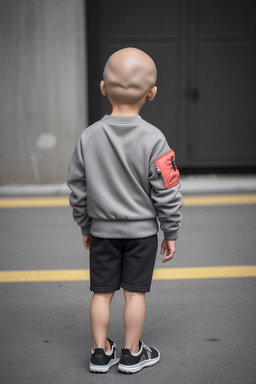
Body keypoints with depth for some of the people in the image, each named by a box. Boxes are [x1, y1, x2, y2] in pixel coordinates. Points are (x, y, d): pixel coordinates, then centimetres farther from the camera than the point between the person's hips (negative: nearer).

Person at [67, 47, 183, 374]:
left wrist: (85, 227, 14)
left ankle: (101, 353, 23)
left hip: (102, 230, 2)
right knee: (135, 292, 9)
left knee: (102, 292, 12)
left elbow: (77, 190, 0)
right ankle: (132, 354, 21)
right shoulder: (153, 139, -16)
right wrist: (171, 233, 0)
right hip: (142, 231, -2)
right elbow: (166, 193, -13)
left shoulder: (88, 136, -7)